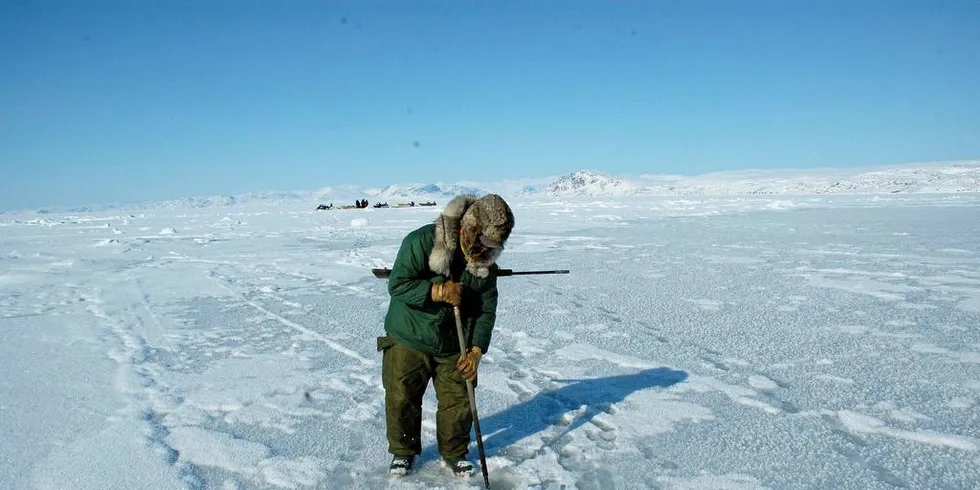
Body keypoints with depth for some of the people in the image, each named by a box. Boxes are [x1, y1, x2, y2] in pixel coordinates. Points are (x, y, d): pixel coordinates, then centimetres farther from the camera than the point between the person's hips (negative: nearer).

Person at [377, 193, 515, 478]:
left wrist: (476, 350, -12)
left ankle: (454, 454, 31)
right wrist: (437, 291, -29)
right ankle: (403, 452, 31)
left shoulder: (487, 261, -6)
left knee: (458, 402, 6)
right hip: (408, 340, -3)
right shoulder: (421, 242, -21)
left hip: (454, 347, 3)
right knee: (402, 398, 6)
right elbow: (397, 285, -20)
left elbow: (487, 310, -3)